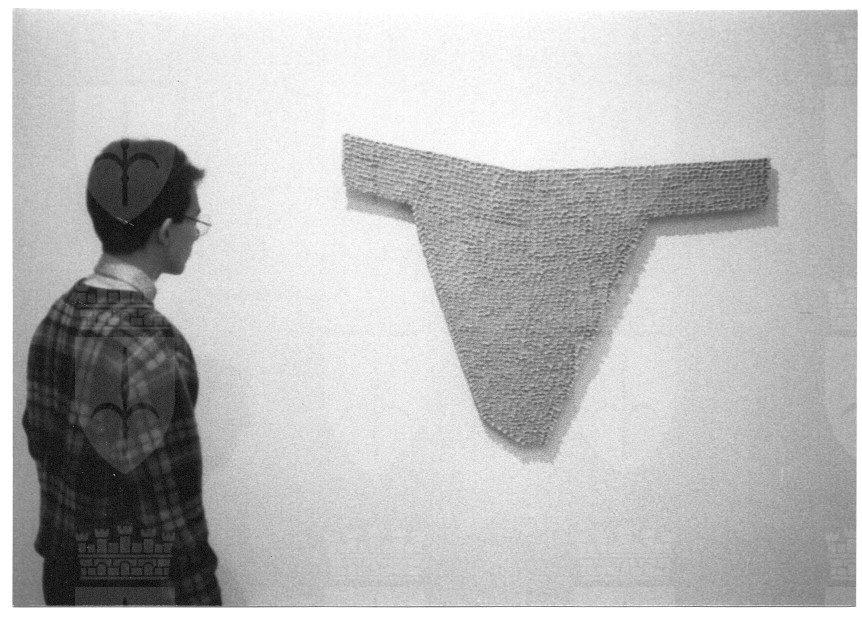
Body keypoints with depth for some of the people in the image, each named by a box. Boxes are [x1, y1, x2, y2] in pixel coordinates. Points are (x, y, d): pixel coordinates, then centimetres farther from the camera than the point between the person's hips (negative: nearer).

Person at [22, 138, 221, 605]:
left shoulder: (57, 315, 0)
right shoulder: (146, 343, -26)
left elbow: (41, 443, 9)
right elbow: (170, 504, -24)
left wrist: (60, 546, 18)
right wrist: (198, 598, -15)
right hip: (137, 585, -8)